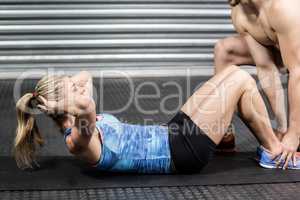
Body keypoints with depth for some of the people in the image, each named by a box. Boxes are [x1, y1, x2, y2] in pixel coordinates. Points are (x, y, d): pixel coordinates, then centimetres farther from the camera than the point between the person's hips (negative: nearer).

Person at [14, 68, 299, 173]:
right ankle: (275, 152, 12)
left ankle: (270, 140, 23)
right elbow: (86, 106, -48)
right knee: (241, 80, -5)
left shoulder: (74, 123, 4)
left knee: (232, 71, 11)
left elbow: (85, 77, 19)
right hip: (183, 150, -10)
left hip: (172, 136, 10)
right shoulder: (77, 140, -24)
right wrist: (64, 104, -28)